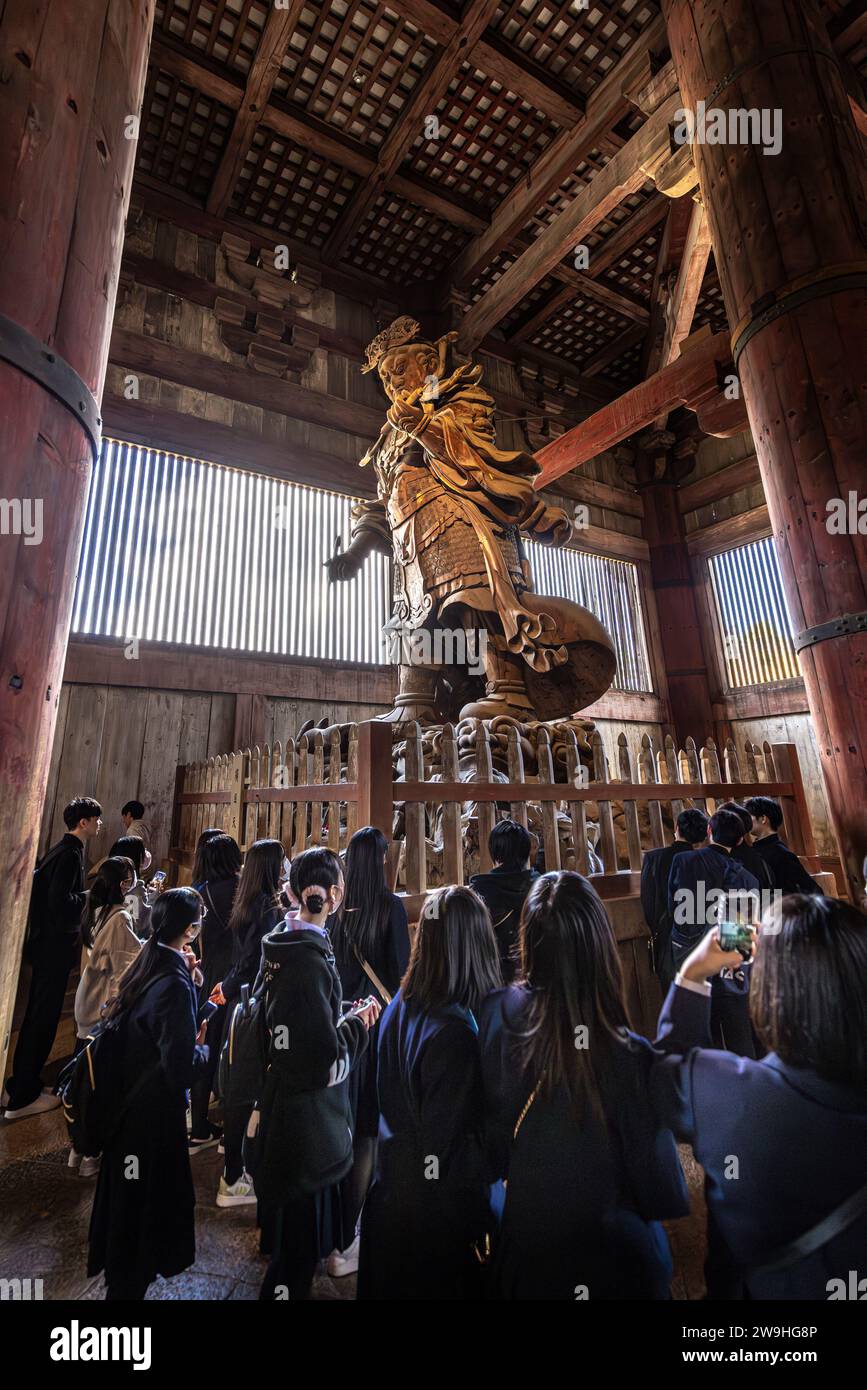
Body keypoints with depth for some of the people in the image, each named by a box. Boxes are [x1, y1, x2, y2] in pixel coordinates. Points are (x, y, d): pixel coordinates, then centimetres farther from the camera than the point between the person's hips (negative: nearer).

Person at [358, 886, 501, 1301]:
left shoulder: (400, 1007, -9)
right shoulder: (455, 1031, -32)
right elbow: (448, 1143, -23)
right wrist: (474, 1228, -10)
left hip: (388, 1191, 7)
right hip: (434, 1212, -6)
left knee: (391, 1284, 26)